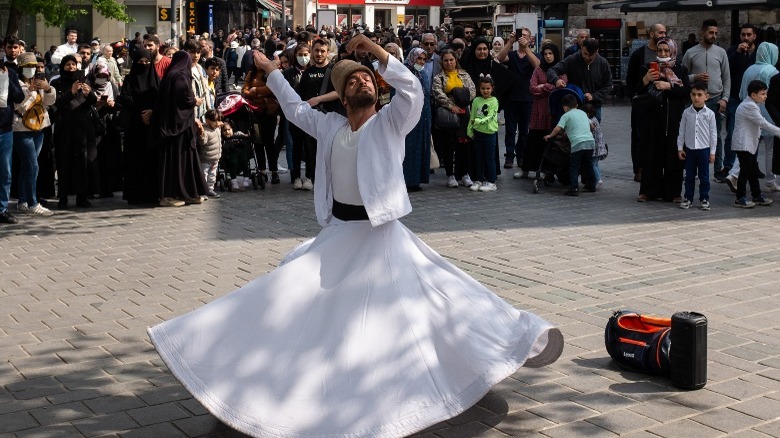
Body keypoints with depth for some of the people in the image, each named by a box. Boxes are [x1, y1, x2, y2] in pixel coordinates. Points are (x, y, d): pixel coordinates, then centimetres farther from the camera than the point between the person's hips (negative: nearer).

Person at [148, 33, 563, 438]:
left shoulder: (390, 122, -6)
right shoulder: (330, 125, 7)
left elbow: (413, 90, -24)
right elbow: (296, 108, 24)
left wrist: (375, 50, -26)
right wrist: (271, 70, 29)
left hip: (381, 235, -5)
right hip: (337, 232, 5)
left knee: (432, 298, -4)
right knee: (293, 298, 10)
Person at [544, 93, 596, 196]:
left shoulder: (566, 115, 3)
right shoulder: (583, 112, 22)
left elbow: (558, 128, -6)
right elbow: (590, 124, 32)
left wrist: (549, 136, 10)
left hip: (578, 144, -6)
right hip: (591, 141, 6)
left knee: (574, 167, -2)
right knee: (587, 164, 22)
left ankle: (574, 188, -12)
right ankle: (591, 185, 28)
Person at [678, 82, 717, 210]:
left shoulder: (709, 113, -3)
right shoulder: (687, 112, 0)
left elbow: (713, 133, 1)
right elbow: (681, 131, 5)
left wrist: (712, 152, -1)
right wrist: (680, 148, 2)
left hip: (704, 149, -1)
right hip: (689, 148, 1)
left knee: (704, 176, 5)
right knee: (689, 175, 9)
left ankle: (704, 199, 14)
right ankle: (688, 198, 17)